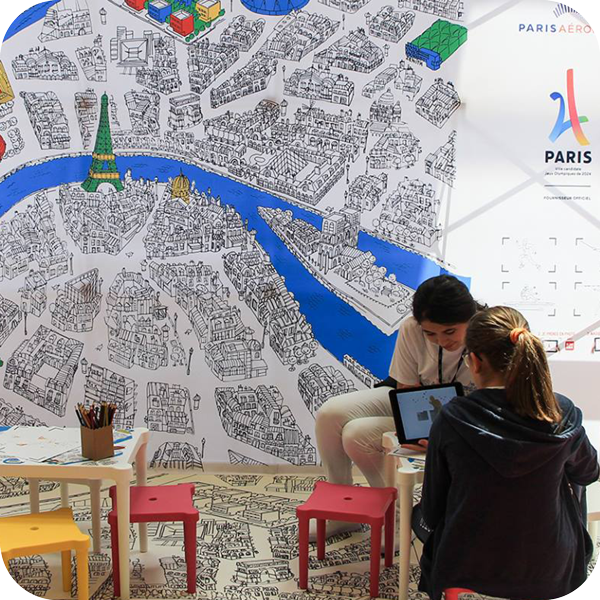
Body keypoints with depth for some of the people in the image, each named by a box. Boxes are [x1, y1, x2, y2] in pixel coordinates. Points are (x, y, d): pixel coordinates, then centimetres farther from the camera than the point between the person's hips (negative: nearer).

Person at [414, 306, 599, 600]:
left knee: (419, 514, 30)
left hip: (470, 572, -2)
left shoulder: (451, 420, -21)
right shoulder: (563, 414, -15)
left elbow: (432, 510, -10)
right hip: (552, 576, 2)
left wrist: (424, 518, 13)